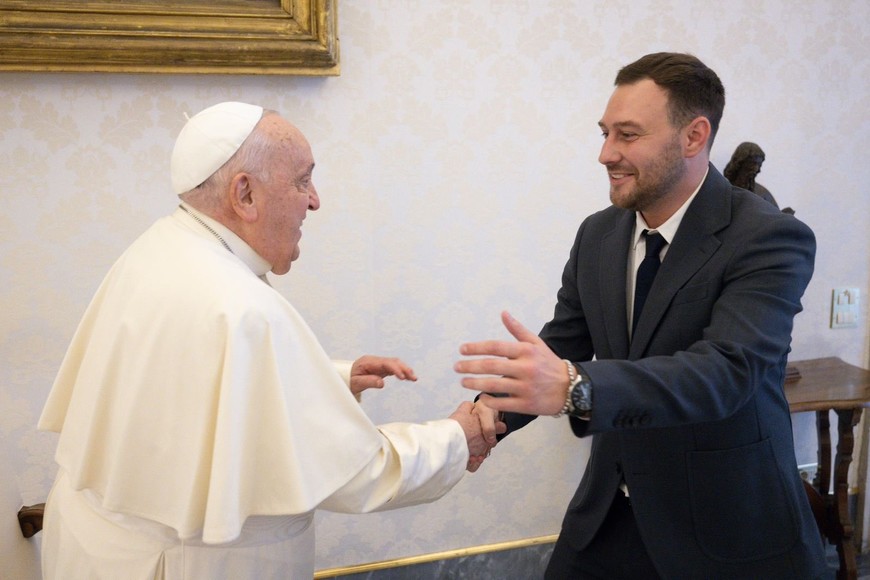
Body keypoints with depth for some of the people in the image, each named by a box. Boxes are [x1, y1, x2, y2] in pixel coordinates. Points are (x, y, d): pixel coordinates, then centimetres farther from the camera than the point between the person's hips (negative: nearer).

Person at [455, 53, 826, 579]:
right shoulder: (598, 234, 2)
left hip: (729, 530, -5)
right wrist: (494, 409, -18)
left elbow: (725, 371, -31)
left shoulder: (771, 239, -18)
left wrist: (575, 387, -46)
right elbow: (561, 347, 4)